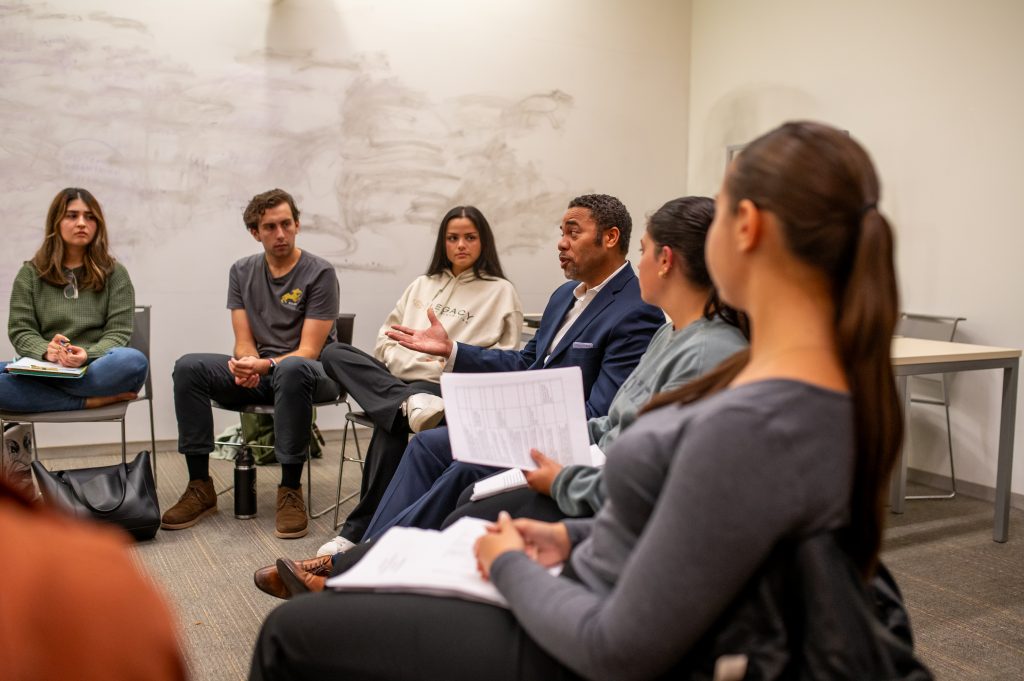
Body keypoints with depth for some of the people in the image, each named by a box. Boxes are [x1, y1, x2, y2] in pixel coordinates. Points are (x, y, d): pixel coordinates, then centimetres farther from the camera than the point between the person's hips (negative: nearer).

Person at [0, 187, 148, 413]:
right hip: (42, 370, 1)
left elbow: (118, 332, 2)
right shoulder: (30, 273, 12)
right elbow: (20, 331, 6)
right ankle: (90, 401, -27)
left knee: (134, 361, -35)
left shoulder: (114, 273, 9)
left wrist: (87, 355, -20)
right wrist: (46, 351, -18)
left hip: (94, 369, 0)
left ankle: (46, 393, -23)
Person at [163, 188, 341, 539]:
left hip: (310, 371, -5)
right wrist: (246, 366, -21)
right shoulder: (242, 272, 8)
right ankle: (200, 486, -13)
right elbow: (244, 342, 4)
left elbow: (309, 351, -14)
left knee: (292, 370, -41)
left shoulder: (319, 273, -8)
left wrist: (264, 365, -31)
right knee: (188, 367, -18)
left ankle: (291, 490, -30)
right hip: (257, 371, 5)